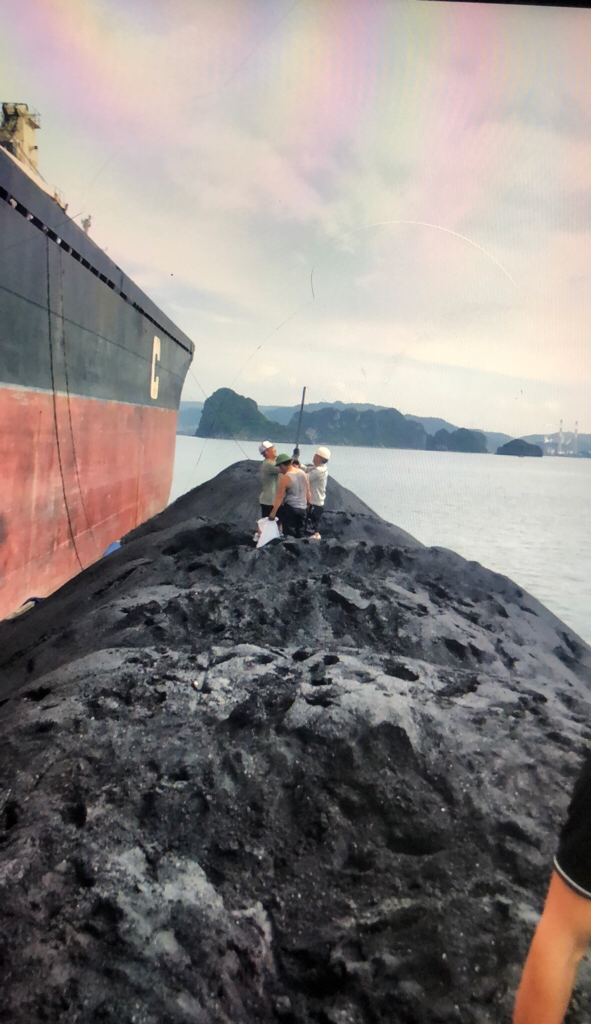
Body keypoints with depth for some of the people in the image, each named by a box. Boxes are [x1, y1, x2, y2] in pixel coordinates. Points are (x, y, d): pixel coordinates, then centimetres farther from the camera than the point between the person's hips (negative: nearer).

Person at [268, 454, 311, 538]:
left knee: (289, 534, -1)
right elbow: (308, 491, 11)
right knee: (300, 533, 14)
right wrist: (308, 503, 23)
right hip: (302, 508, 6)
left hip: (289, 508, -6)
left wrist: (273, 512, -11)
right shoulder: (302, 473, 4)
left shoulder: (285, 478, -14)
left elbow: (279, 497, -14)